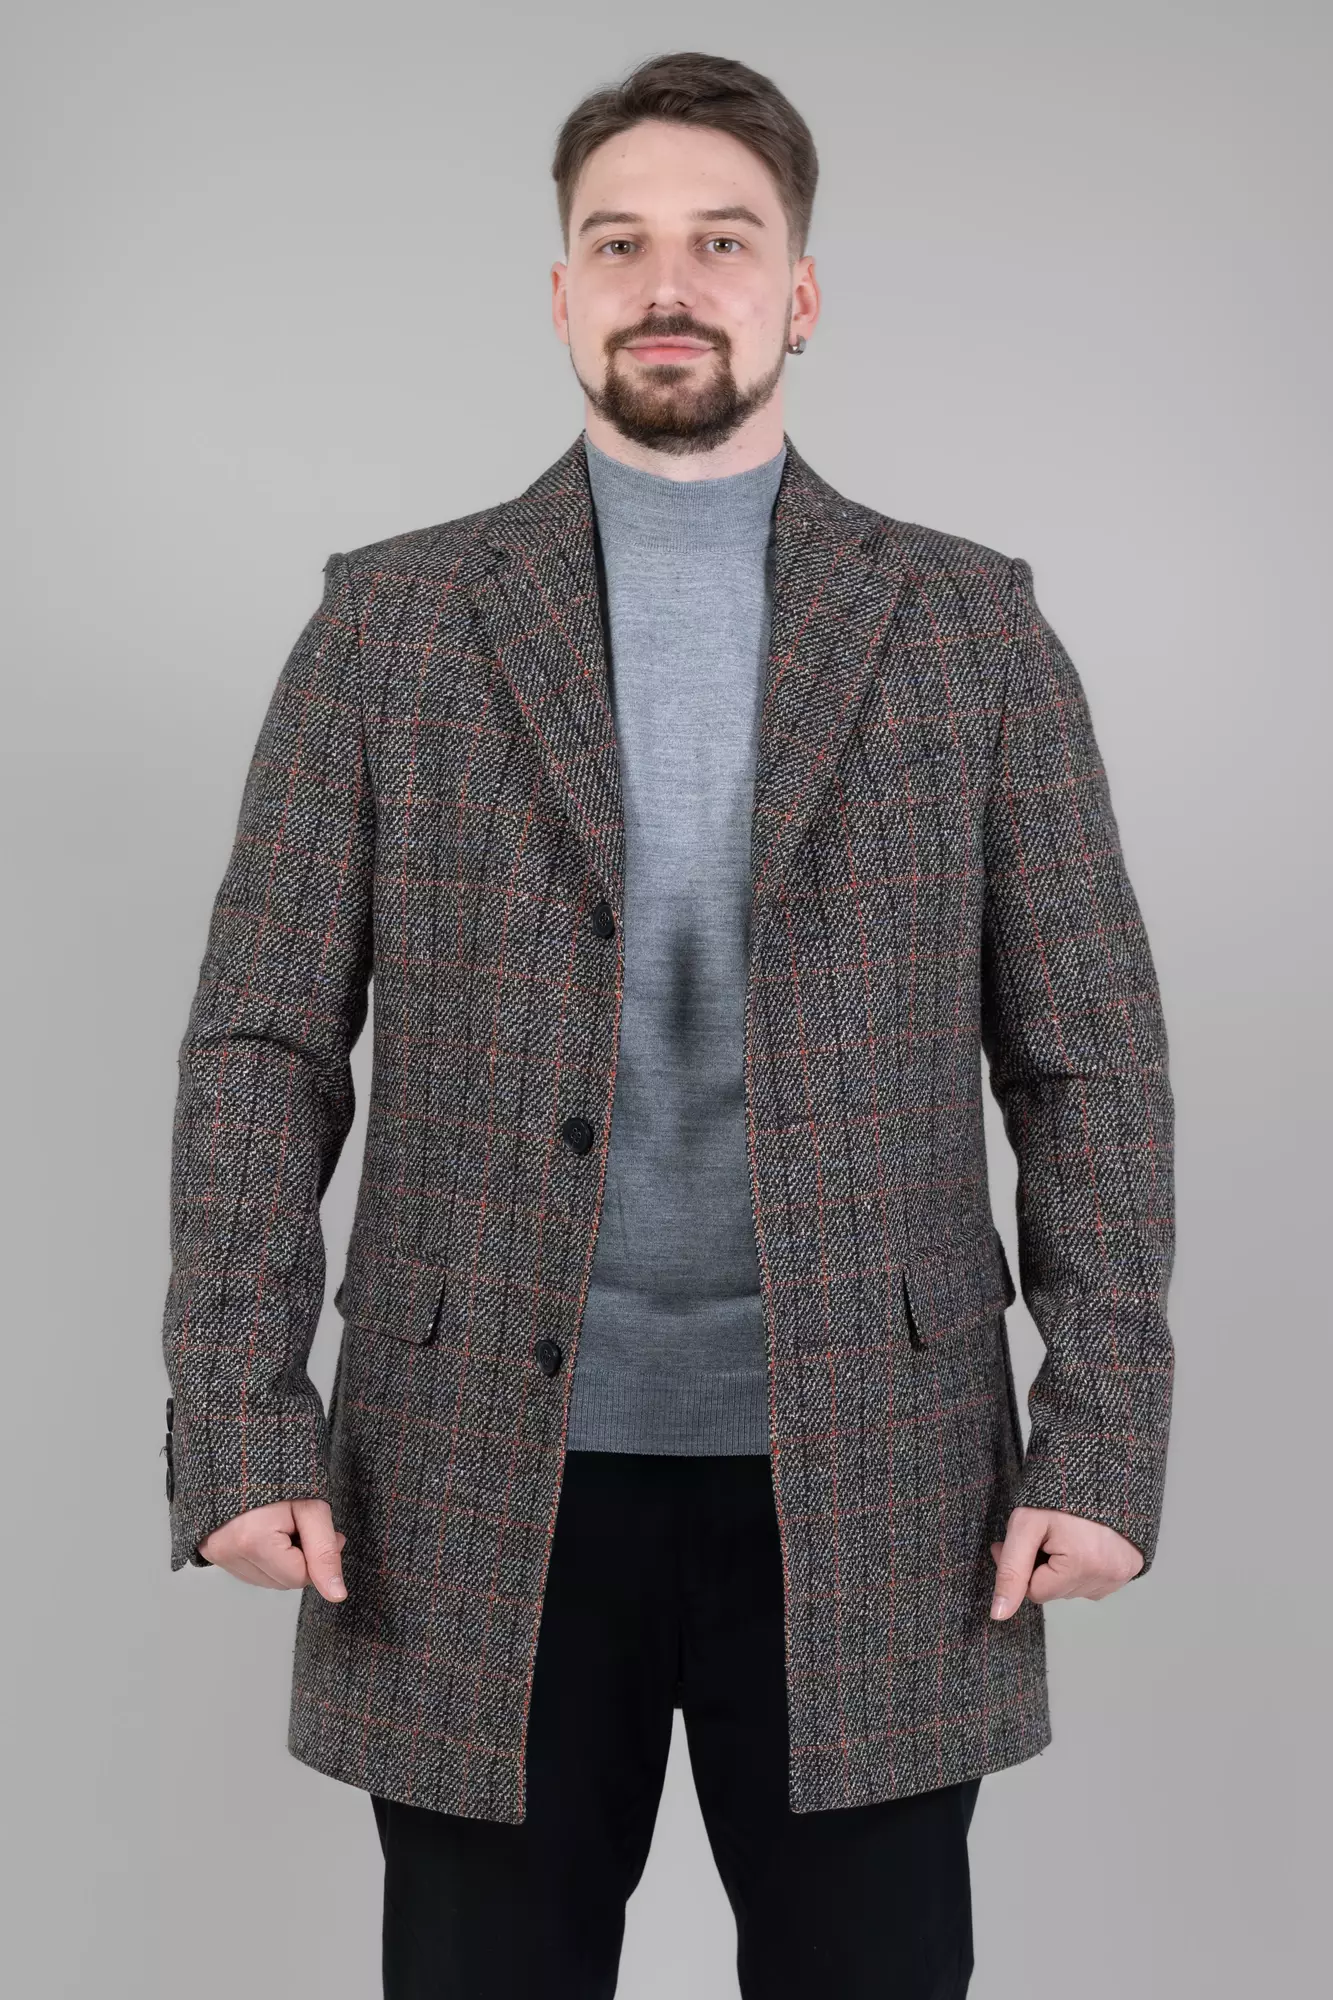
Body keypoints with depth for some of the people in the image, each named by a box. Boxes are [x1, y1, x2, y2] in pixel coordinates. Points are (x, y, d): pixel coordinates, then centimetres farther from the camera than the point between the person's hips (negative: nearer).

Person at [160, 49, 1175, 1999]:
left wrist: (1102, 1440, -5)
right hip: (484, 1480, 0)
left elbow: (1090, 1058, 3)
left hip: (864, 1477, 0)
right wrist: (243, 1429, -7)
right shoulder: (392, 618, 4)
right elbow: (263, 1046, 1)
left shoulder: (970, 623, 5)